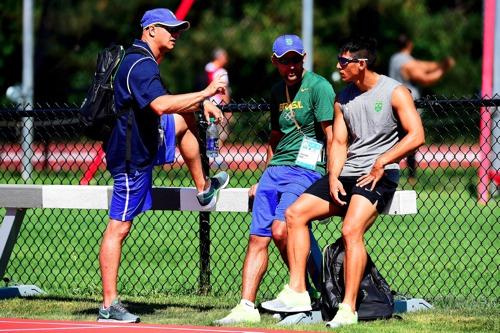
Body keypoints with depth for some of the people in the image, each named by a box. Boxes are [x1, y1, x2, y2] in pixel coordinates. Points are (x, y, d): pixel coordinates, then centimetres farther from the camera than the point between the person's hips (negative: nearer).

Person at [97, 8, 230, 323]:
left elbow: (162, 101, 28)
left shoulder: (144, 63, 12)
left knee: (186, 118, 25)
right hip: (132, 157, -10)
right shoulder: (142, 66, -21)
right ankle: (109, 305, -9)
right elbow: (161, 105, -38)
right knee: (118, 228, -9)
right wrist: (205, 93, -34)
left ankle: (203, 188, 34)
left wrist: (201, 103, 14)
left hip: (140, 141, 10)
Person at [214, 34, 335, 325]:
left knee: (280, 230, -22)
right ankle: (247, 306, -3)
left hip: (306, 170, -7)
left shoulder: (318, 86, -8)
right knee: (258, 238, -2)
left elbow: (331, 136, -12)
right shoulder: (278, 91, 16)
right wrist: (265, 178, 23)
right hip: (275, 170, 7)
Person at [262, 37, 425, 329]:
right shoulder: (344, 99, 14)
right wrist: (333, 178, -4)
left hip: (379, 177, -7)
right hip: (346, 175, 7)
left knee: (351, 230, -28)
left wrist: (381, 162, -19)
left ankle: (348, 308, -28)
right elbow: (339, 142, 13)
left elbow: (416, 135, -14)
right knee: (295, 213, -5)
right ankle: (297, 292, -8)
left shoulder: (394, 92, -6)